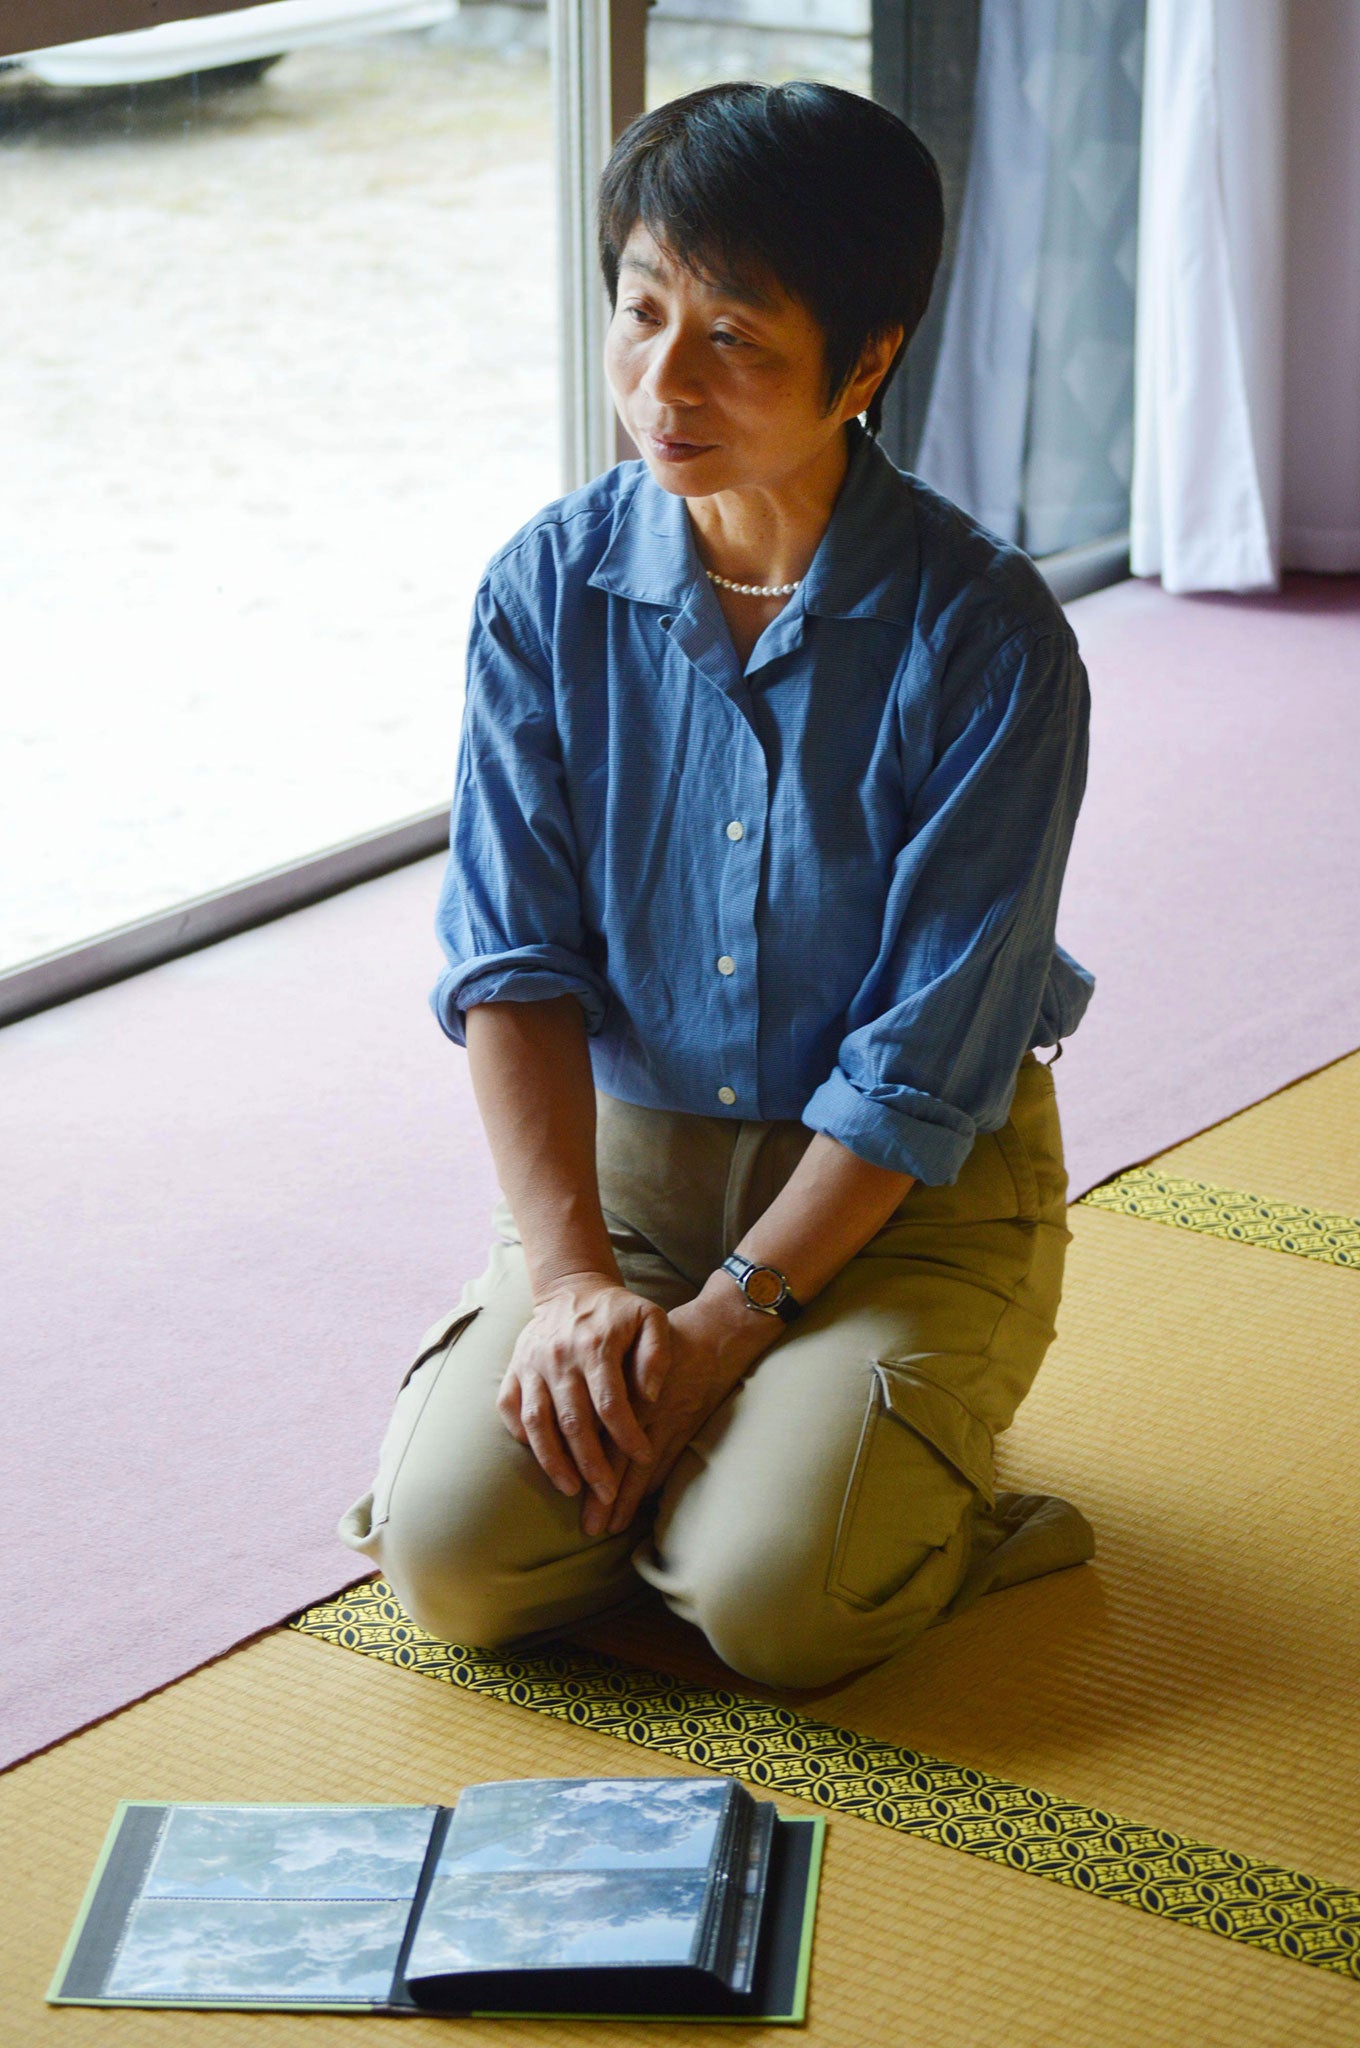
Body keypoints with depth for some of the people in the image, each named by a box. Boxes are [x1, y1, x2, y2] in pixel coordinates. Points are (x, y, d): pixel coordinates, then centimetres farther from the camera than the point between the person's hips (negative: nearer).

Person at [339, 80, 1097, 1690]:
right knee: (453, 1563, -17)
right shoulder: (547, 591, -7)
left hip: (915, 1188, -3)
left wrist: (726, 1323, -22)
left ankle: (858, 1444, 8)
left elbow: (930, 1059, -18)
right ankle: (665, 1437, 12)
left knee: (771, 1603, -25)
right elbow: (512, 959, -7)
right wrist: (573, 1275, -19)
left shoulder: (988, 642, -18)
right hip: (621, 1149, 3)